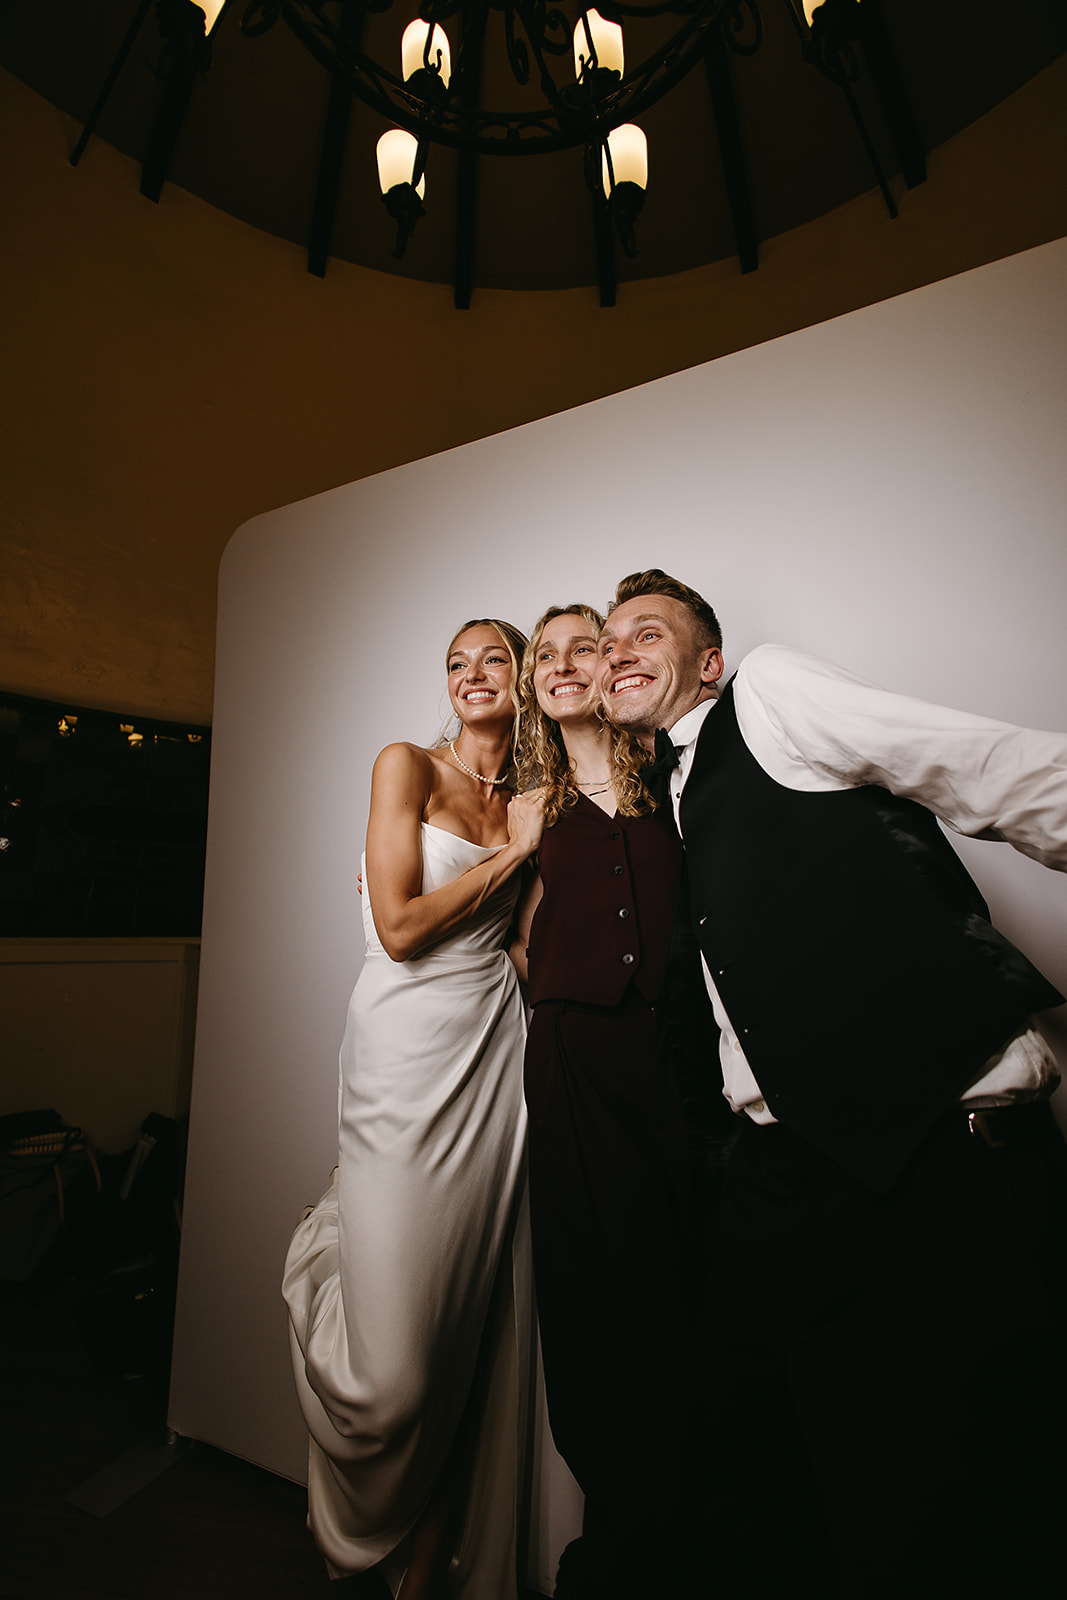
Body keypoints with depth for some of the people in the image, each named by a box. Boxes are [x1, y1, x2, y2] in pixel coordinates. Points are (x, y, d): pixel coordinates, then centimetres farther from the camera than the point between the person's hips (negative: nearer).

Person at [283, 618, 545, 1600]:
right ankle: (327, 1253, 34)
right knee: (394, 1360, 0)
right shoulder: (407, 766, 0)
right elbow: (399, 927, -10)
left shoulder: (529, 801, 13)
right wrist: (509, 855, -4)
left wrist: (534, 844, -1)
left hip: (494, 1054, 4)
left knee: (475, 1329, 11)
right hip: (409, 1050, -4)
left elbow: (527, 943, 8)